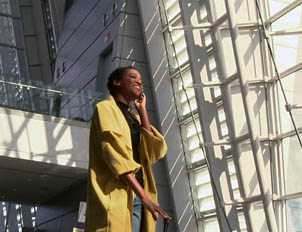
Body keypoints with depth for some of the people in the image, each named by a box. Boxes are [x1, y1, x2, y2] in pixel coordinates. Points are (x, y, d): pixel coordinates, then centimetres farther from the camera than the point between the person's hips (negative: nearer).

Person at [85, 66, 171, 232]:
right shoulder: (105, 108, 3)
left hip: (136, 194, 7)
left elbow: (154, 152, 7)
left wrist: (142, 110, 11)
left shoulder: (134, 118, 25)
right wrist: (144, 196, -20)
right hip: (115, 194, -7)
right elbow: (115, 154, -12)